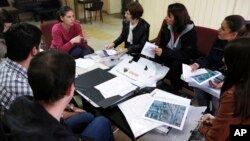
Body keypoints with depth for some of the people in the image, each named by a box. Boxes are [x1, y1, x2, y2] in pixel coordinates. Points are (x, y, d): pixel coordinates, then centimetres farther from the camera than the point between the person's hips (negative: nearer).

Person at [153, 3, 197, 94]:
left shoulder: (190, 31, -21)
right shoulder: (166, 26, -7)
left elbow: (187, 54, -26)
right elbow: (161, 43, 3)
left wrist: (164, 52, -36)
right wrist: (156, 49, -21)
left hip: (183, 60, -4)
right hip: (168, 56, 4)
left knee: (175, 64, -35)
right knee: (155, 58, -23)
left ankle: (174, 90, -11)